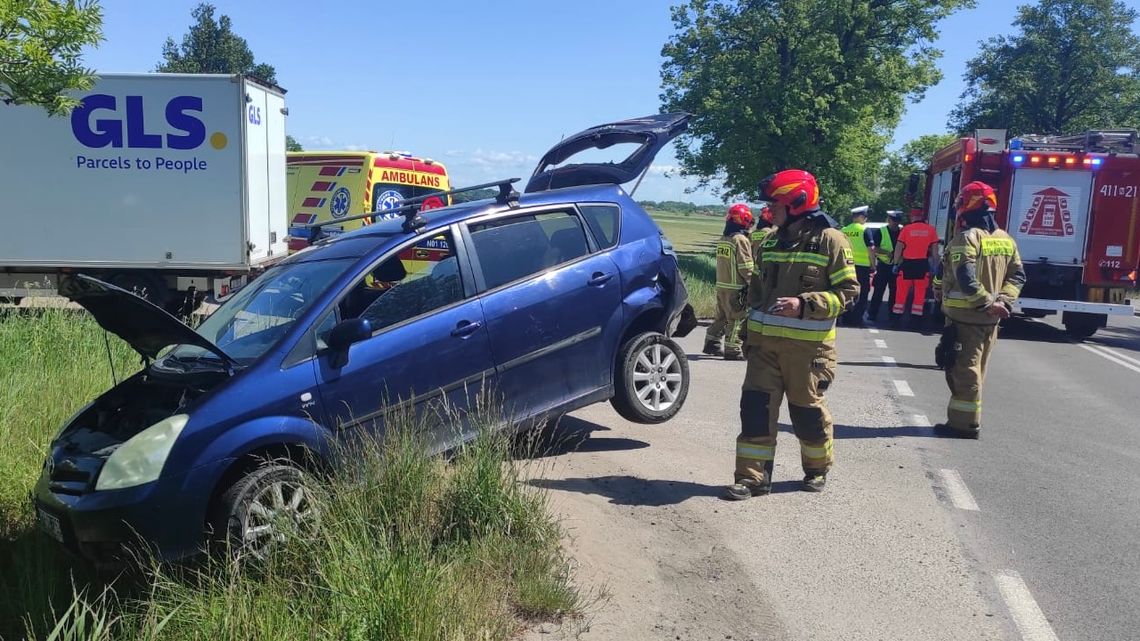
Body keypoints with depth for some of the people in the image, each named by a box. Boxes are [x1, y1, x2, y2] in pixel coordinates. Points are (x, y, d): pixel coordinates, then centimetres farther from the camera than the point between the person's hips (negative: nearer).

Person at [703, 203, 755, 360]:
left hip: (721, 284, 8)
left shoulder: (722, 239, 12)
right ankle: (732, 350, 0)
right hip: (736, 287, -8)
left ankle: (711, 343, 21)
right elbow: (746, 266, -16)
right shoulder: (741, 239, -14)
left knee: (721, 316, 17)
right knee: (736, 318, -2)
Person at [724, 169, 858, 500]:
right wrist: (749, 330, 19)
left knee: (807, 410, 8)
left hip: (808, 345, -5)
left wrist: (804, 305, -22)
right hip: (765, 340, 5)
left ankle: (817, 469, 31)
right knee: (756, 406, -2)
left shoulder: (830, 240, -7)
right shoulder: (771, 243, 13)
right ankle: (752, 476, 4)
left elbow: (847, 291, -10)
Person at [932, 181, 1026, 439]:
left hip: (964, 316, -8)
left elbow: (966, 280, -26)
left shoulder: (966, 238, -15)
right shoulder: (1006, 240, 10)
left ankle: (964, 423, 3)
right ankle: (969, 419, 26)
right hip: (990, 319, 8)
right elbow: (1017, 275, 9)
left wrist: (988, 303, -18)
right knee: (976, 368, 17)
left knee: (963, 370, -1)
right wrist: (1002, 301, -1)